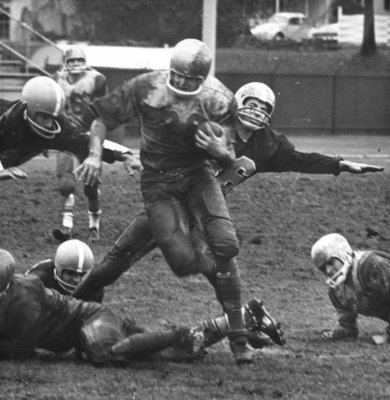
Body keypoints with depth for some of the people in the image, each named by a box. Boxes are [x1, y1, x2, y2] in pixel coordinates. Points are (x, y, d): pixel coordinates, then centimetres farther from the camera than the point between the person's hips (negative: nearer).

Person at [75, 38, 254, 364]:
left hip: (198, 174, 1)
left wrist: (219, 151, -26)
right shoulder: (147, 88, -11)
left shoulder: (219, 101, -9)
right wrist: (95, 155, -15)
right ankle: (221, 271, 19)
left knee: (225, 245, -23)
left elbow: (229, 160, -2)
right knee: (183, 260, -19)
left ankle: (238, 333, -11)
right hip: (159, 182, -1)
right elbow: (103, 118, 1)